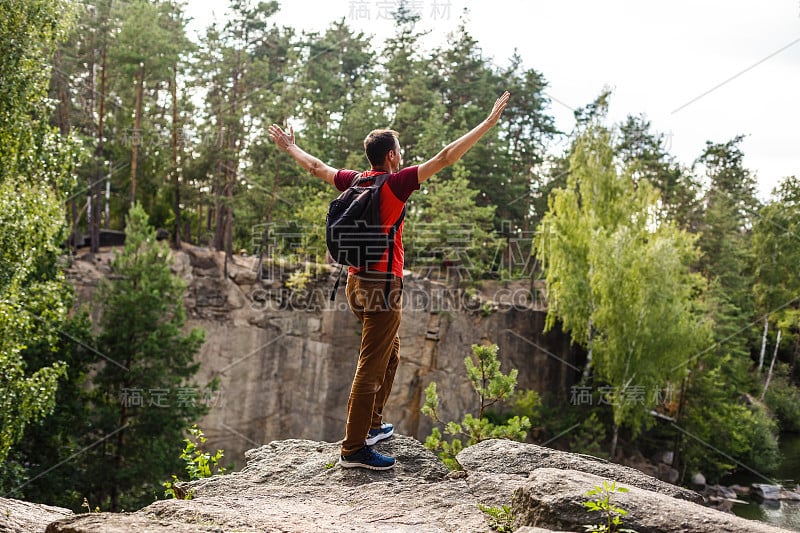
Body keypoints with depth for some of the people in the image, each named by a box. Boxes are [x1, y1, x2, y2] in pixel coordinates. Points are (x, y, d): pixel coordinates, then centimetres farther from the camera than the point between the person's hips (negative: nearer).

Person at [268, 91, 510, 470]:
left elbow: (317, 167, 24)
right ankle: (354, 449, -5)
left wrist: (289, 147, 43)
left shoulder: (354, 181, 7)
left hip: (357, 282, 9)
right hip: (382, 284, -9)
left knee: (389, 354, 23)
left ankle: (371, 425, 29)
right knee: (371, 368, -7)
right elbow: (445, 157, -15)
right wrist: (489, 122, -11)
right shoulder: (395, 183, -12)